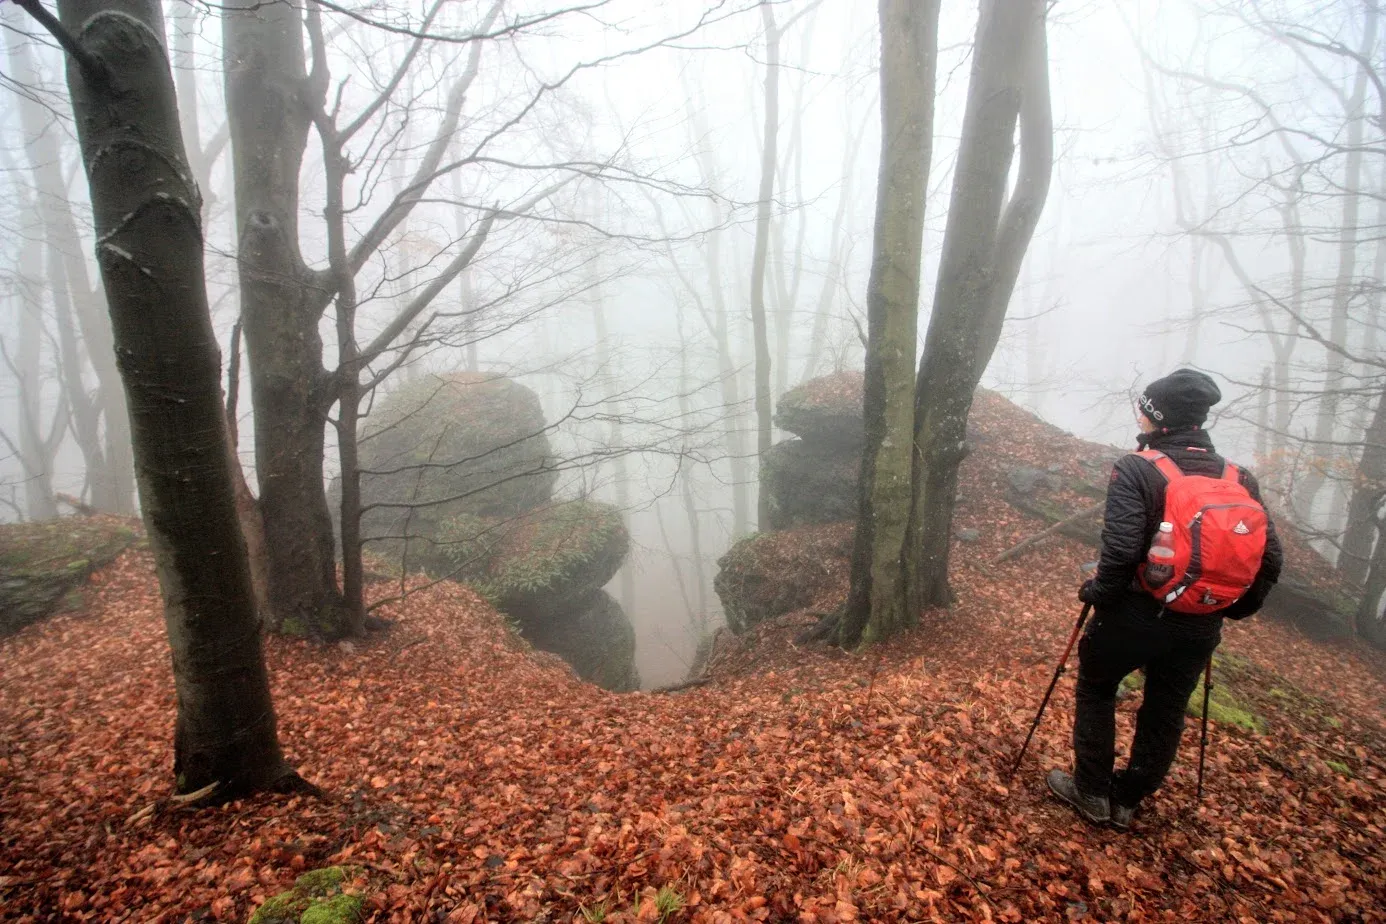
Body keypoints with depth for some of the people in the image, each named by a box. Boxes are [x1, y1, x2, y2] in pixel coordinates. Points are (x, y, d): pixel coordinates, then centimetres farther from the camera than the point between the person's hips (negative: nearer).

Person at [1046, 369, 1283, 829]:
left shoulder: (1137, 469, -16)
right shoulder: (1241, 480, 1)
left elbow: (1121, 549, -25)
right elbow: (1270, 559, 2)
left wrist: (1097, 592, -9)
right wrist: (1230, 610, 13)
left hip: (1136, 614, -5)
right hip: (1199, 626, 5)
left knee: (1096, 690, 18)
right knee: (1165, 714, 19)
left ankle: (1092, 792, 26)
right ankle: (1126, 801, 34)